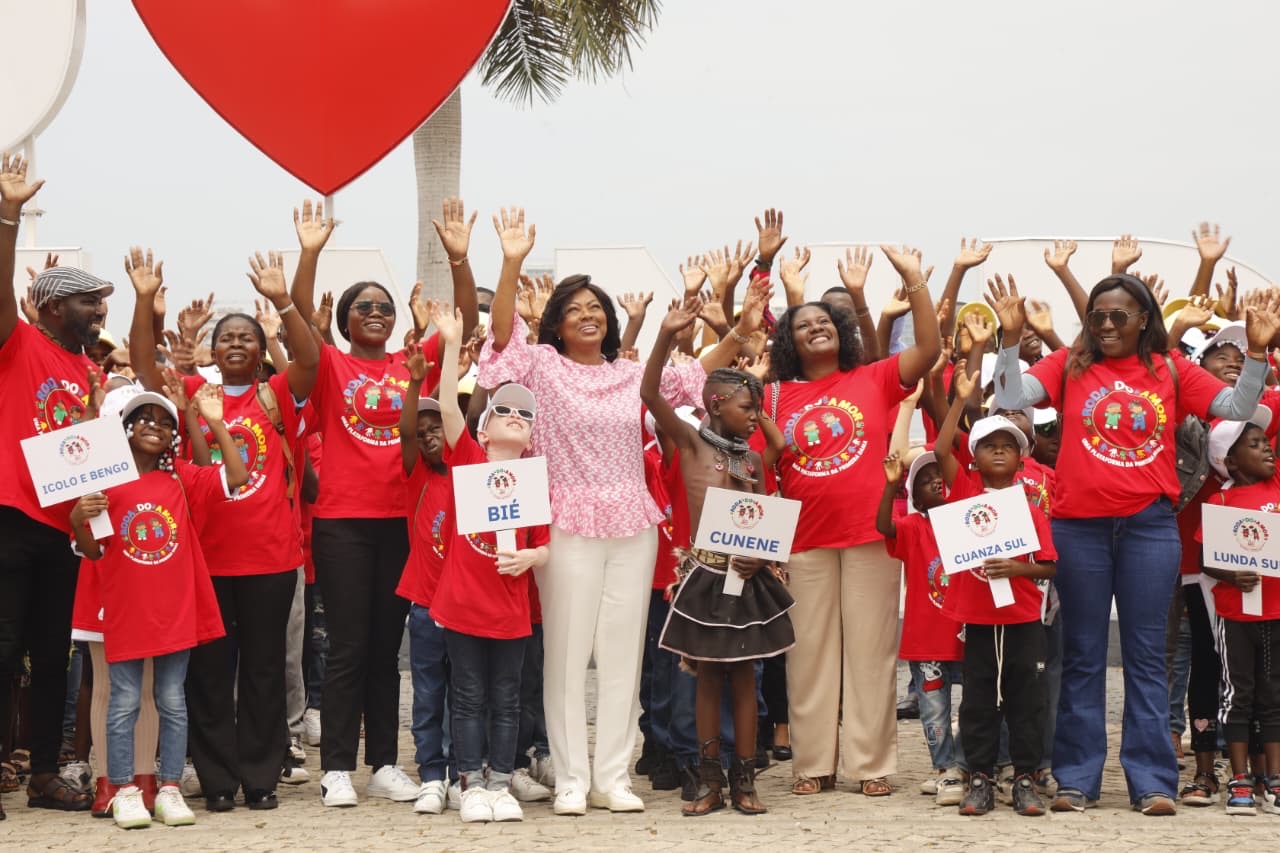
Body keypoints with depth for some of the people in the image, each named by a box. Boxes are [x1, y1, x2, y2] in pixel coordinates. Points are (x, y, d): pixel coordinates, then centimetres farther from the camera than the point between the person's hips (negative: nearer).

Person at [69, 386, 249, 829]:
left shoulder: (182, 477, 4)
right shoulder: (105, 481, -2)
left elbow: (236, 478, -5)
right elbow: (93, 550, 2)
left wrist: (216, 423, -8)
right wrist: (78, 519, -19)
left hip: (175, 610, 2)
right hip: (124, 612, -2)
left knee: (173, 703, 7)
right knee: (125, 702, 3)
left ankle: (170, 790, 14)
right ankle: (125, 791, 10)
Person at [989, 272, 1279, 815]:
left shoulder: (1171, 371, 6)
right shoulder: (1069, 366, 4)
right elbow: (1012, 398, -7)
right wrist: (1011, 337, -17)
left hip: (1149, 525, 0)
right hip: (1078, 525, 0)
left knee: (1146, 654, 3)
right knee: (1082, 655, 6)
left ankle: (1152, 781, 6)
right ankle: (1076, 779, 11)